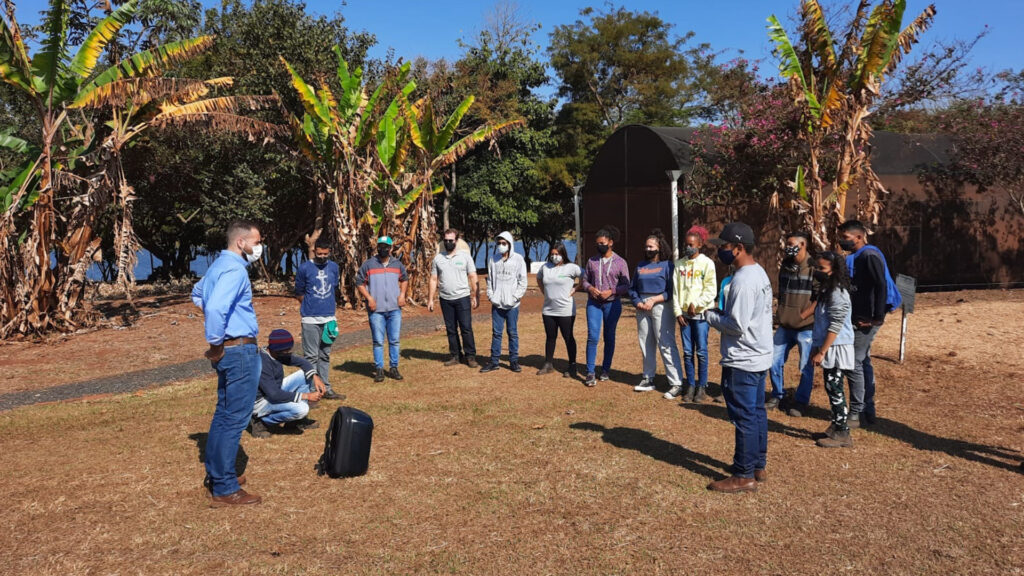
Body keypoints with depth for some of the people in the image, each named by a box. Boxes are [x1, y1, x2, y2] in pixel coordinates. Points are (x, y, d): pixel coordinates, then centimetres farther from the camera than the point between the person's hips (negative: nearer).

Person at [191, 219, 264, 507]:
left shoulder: (219, 265, 14)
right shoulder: (234, 269, -18)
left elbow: (197, 293, 31)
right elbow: (216, 307, -34)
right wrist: (215, 345, -21)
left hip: (230, 349, 11)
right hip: (239, 350, -10)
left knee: (224, 415, 19)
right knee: (234, 419, -4)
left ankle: (216, 474, 31)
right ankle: (225, 490, 2)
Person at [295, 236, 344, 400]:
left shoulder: (334, 267, 7)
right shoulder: (304, 268, -6)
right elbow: (299, 293, 3)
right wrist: (309, 307, 7)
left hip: (329, 317, 4)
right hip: (311, 319, -4)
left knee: (325, 355, 12)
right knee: (311, 356, -2)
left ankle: (326, 388, 20)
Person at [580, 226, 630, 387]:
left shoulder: (620, 262, 1)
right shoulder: (592, 261, 8)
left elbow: (626, 286, 0)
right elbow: (585, 280, 13)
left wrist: (611, 291, -15)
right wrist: (590, 288, -8)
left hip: (612, 304, -1)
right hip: (594, 303, 1)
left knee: (609, 337, 8)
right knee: (592, 337, -8)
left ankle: (605, 370, 20)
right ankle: (590, 372, -6)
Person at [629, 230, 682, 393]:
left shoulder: (667, 265, -2)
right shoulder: (640, 266, 15)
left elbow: (671, 291, -7)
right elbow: (633, 288, 16)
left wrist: (653, 300, -15)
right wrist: (638, 302, -2)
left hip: (661, 307, -6)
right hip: (642, 309, 6)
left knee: (666, 344, -9)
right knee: (646, 344, 11)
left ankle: (675, 383, -7)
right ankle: (648, 378, 22)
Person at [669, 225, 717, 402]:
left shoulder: (706, 263, -3)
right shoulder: (679, 264, 8)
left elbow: (711, 290, -6)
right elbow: (675, 290, 8)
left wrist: (696, 304, -13)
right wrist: (677, 312, 1)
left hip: (700, 313, -3)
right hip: (684, 313, 3)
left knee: (701, 351, 0)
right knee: (687, 352, 6)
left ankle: (702, 387, 9)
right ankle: (690, 386, 14)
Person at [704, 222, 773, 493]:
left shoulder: (743, 280, -22)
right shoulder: (759, 273, 10)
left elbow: (737, 325, -24)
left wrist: (710, 315, -10)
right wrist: (720, 313, 7)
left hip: (742, 361, -10)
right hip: (759, 356, 10)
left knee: (744, 418, -1)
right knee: (757, 413, 17)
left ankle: (744, 476, 8)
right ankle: (758, 466, 28)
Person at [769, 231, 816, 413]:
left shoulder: (814, 268, -13)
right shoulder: (785, 266, 9)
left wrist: (805, 314, -13)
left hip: (806, 327, -6)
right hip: (785, 326, 6)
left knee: (806, 368, 4)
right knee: (774, 361, 9)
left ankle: (801, 402, 20)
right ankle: (777, 396, 27)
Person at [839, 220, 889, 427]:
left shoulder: (869, 256, -15)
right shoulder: (856, 257, 14)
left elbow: (881, 286, -23)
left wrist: (878, 317, -24)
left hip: (866, 320, -10)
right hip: (859, 318, 10)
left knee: (854, 364, -6)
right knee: (863, 363, 15)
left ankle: (856, 414, 1)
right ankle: (868, 411, 25)